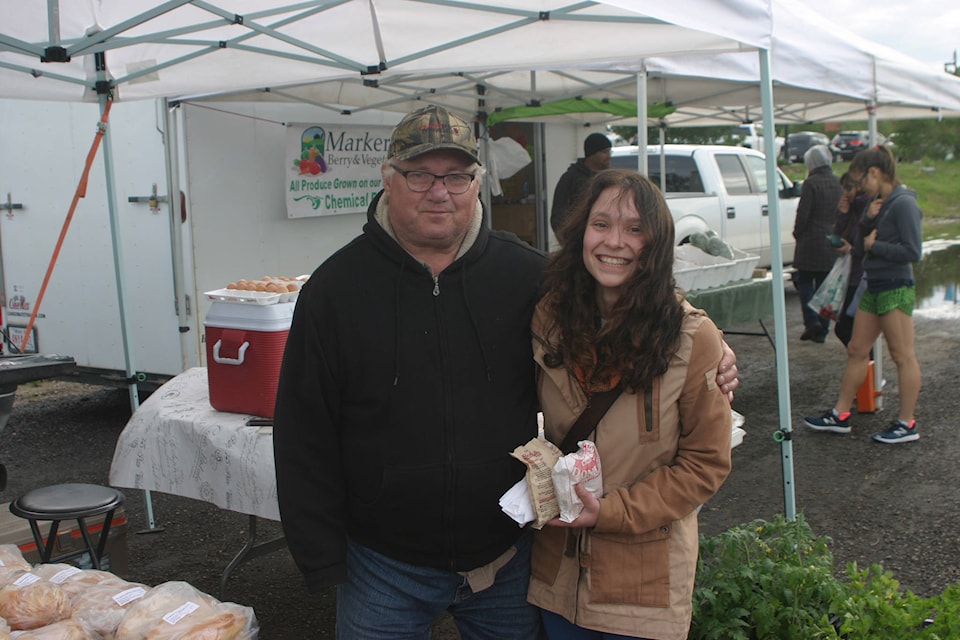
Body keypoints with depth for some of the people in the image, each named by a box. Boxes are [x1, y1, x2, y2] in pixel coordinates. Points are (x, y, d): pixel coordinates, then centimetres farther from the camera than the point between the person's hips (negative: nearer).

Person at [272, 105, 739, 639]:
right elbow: (304, 440, -3)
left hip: (508, 556, 1)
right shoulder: (336, 288, -6)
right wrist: (323, 562, -4)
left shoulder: (527, 274, -3)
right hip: (385, 567, -1)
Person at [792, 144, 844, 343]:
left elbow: (803, 213, -14)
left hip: (812, 240, -6)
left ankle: (812, 321, -8)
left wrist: (797, 233, 2)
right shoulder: (838, 183, 7)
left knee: (805, 282, 6)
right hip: (833, 243, 6)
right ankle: (822, 330, 11)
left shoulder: (811, 183, -12)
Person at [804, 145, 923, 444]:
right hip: (874, 288, 10)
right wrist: (868, 218, -3)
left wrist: (874, 245, -11)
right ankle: (840, 415, 19)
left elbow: (912, 251, -20)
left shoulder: (904, 204, -15)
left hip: (896, 289, -10)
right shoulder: (882, 203, 12)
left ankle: (907, 424, 7)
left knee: (903, 356, -1)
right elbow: (864, 239, 14)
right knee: (856, 351, 12)